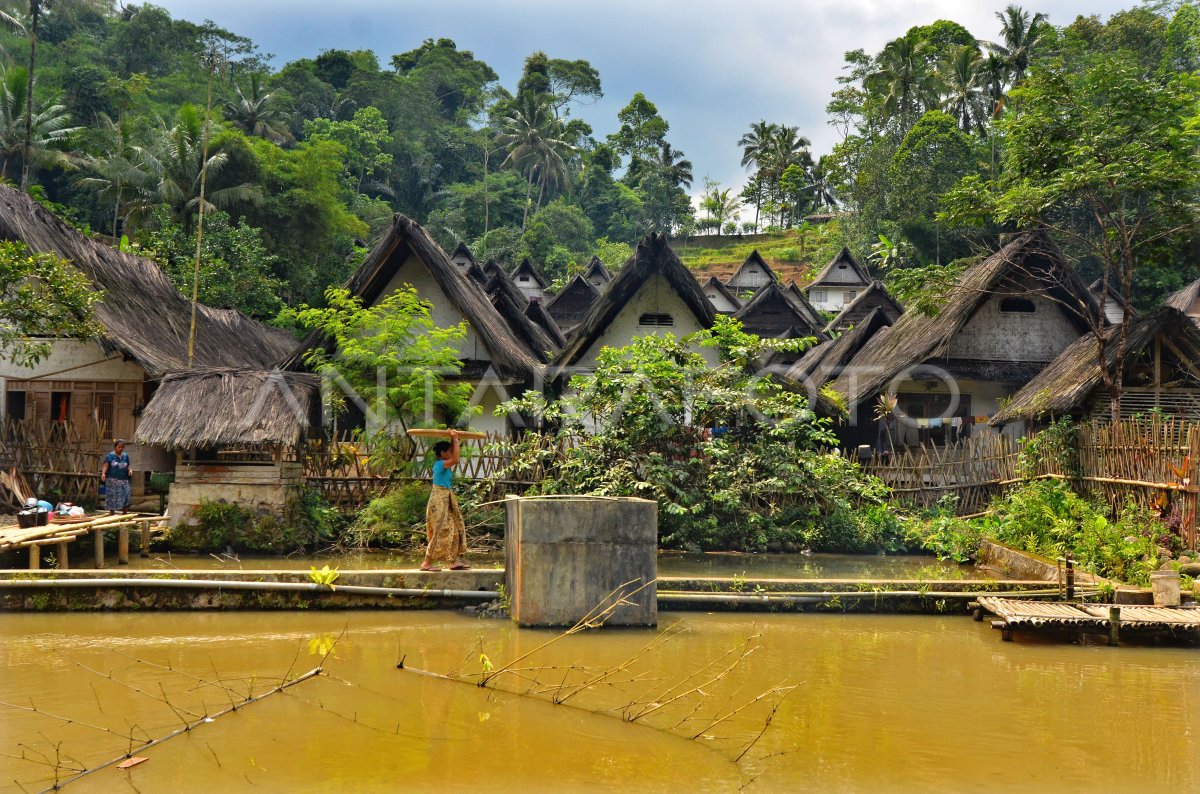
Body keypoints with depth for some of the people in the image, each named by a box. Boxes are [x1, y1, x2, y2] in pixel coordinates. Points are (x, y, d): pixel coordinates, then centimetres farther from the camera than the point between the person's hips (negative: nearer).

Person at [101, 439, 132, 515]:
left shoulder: (125, 456, 12)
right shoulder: (110, 456, -2)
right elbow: (106, 466, -12)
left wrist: (130, 470, -4)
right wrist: (103, 473, -30)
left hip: (124, 481, 4)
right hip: (113, 481, -4)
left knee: (125, 498, -3)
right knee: (112, 499, -1)